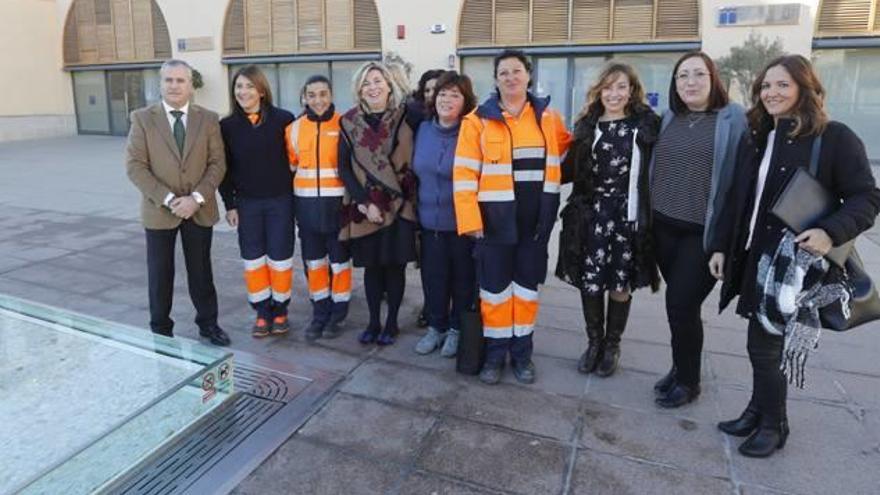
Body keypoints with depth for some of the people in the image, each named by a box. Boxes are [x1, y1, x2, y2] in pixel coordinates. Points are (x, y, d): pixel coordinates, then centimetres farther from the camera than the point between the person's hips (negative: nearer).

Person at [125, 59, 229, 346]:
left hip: (200, 209, 1)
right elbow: (135, 166, -7)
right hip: (159, 210, -1)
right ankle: (161, 328, 25)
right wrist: (168, 200, -17)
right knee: (160, 272, 9)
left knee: (201, 270, 12)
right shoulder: (143, 118, -1)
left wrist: (197, 198, -15)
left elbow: (217, 163, -3)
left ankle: (208, 323, 26)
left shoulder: (208, 119, 2)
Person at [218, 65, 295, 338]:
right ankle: (262, 312, 21)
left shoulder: (283, 119, -6)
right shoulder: (227, 125, 1)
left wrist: (296, 195, -2)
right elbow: (224, 168, 4)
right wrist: (229, 205, 1)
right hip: (247, 203, 2)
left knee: (280, 258, 5)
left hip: (280, 201, -2)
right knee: (253, 259, 7)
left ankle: (280, 310, 22)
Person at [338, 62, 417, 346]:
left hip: (398, 204, -1)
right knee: (371, 265, 8)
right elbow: (344, 167, 2)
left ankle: (391, 322, 21)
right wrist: (364, 202, -7)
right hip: (364, 207, 1)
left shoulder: (405, 117, -2)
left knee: (395, 264, 5)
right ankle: (373, 322, 24)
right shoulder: (350, 122, 3)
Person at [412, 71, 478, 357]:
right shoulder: (423, 130, 5)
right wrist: (417, 208, 15)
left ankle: (457, 329, 28)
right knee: (433, 276, 13)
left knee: (462, 277, 10)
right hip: (430, 220, 5)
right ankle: (436, 326, 31)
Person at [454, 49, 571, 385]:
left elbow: (569, 149, 24)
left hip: (535, 219, 3)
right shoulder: (478, 120, -4)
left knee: (527, 287, 13)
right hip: (495, 219, -3)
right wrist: (470, 220, -15)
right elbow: (464, 174, -9)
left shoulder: (547, 117, 6)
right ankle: (495, 353, 24)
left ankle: (522, 352, 28)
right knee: (495, 288, 7)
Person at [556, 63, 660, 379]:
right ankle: (594, 342, 26)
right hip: (592, 215, 2)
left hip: (629, 216, -2)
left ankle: (612, 346, 27)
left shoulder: (647, 125, 0)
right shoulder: (587, 126, 8)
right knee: (589, 282, 4)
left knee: (620, 285, 7)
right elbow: (571, 169, 11)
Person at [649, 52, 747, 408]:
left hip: (703, 232, -4)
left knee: (681, 303, -3)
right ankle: (681, 367, 30)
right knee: (680, 302, 11)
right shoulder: (668, 119, 8)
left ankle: (688, 380, 17)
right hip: (664, 227, 4)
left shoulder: (732, 119, -6)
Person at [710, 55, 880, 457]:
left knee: (764, 346, -1)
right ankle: (758, 411, 31)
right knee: (764, 343, 14)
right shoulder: (754, 139, 11)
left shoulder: (834, 138, -7)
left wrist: (832, 231, -26)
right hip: (752, 257, 6)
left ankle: (773, 425, 19)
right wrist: (720, 246, 9)